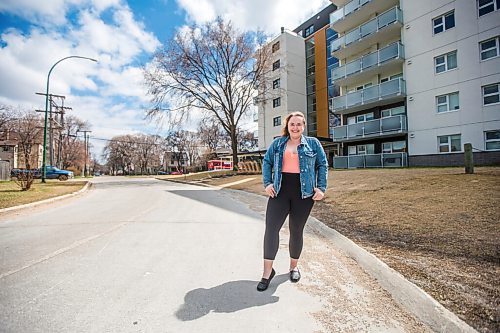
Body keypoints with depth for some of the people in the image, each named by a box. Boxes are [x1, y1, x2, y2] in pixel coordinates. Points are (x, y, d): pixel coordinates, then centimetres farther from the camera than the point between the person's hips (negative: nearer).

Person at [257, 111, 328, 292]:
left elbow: (322, 165, 6)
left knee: (297, 231, 10)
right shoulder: (278, 143, 10)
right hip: (280, 191, 1)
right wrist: (267, 183, -3)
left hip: (303, 193, -1)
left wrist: (321, 188, -3)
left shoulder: (313, 143, 7)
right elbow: (267, 162, 10)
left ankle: (294, 266, 32)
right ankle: (268, 270, 10)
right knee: (271, 228, -5)